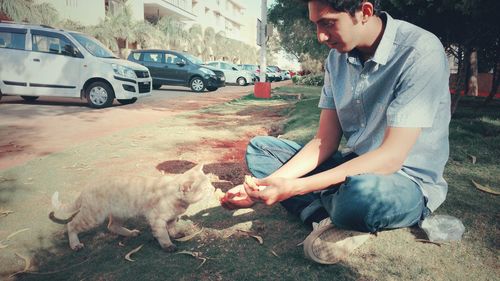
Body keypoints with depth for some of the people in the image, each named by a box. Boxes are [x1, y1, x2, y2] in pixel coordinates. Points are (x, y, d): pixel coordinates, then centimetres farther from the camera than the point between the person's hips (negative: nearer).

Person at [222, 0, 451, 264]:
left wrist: (296, 187, -31)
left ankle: (330, 220, -6)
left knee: (362, 193, -42)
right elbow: (325, 142, -2)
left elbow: (391, 156, -28)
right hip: (354, 165, 7)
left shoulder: (419, 52, -22)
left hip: (409, 179, -6)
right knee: (259, 149, 1)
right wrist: (268, 184, -15)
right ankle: (330, 221, -17)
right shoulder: (337, 57, -1)